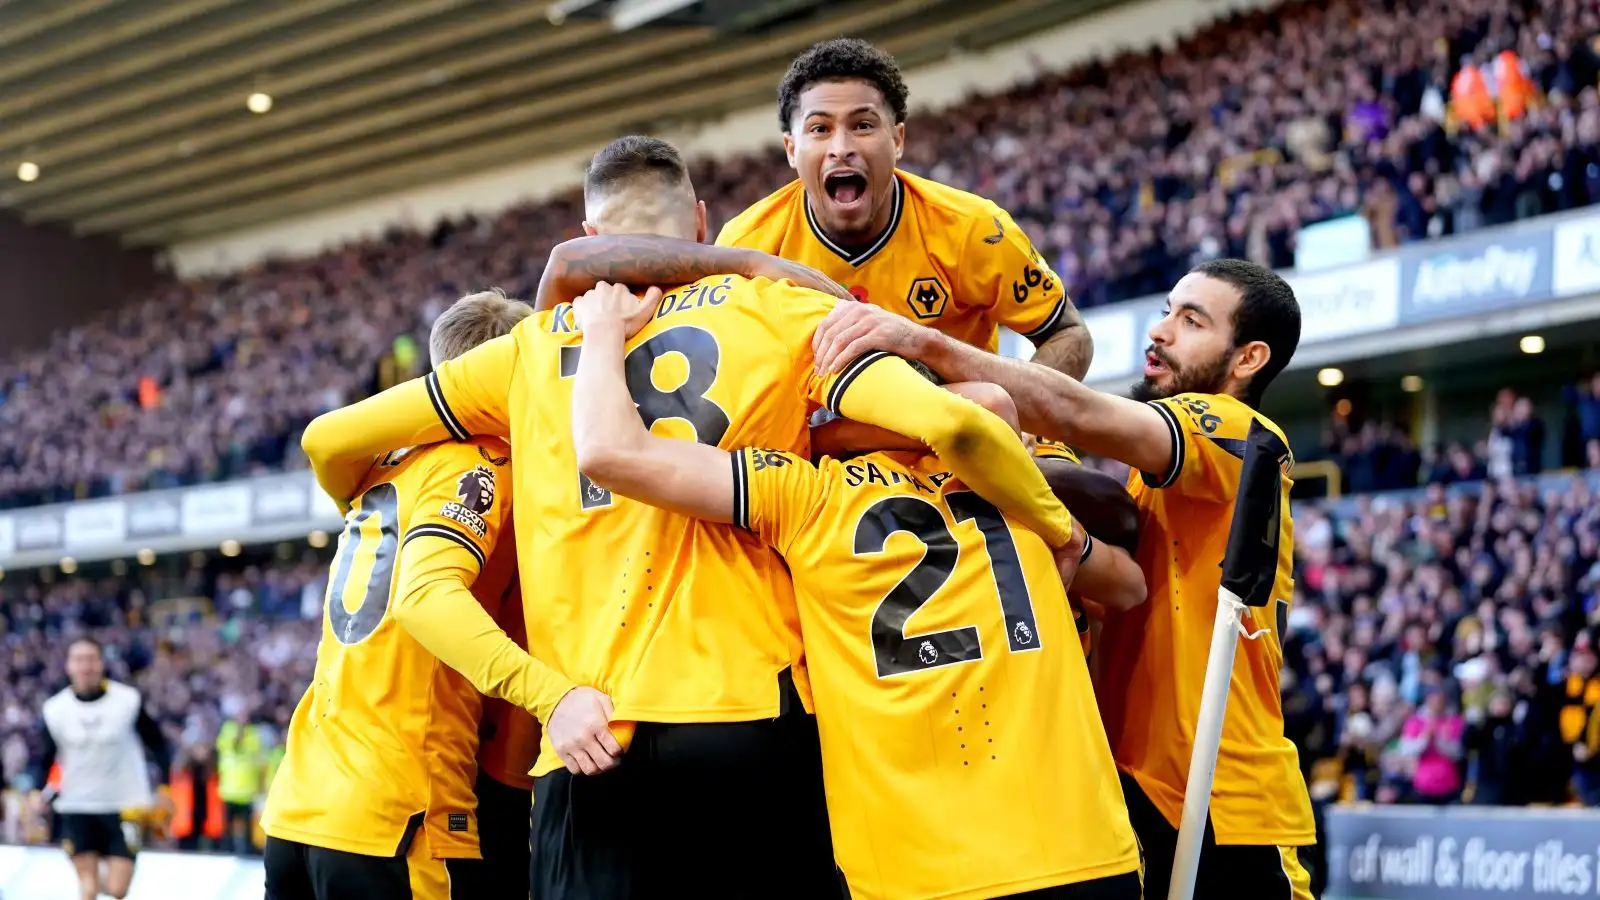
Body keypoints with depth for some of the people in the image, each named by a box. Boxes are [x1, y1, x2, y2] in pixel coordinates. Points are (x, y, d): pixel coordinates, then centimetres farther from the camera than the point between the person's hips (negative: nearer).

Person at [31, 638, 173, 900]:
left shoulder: (129, 701, -8)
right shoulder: (54, 709, -3)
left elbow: (158, 744, 3)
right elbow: (45, 758, 7)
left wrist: (163, 787, -5)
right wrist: (39, 792, -9)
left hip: (125, 807, -1)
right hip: (77, 808, 1)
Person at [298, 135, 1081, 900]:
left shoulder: (536, 345, 13)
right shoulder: (780, 311, 6)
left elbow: (330, 440, 18)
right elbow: (948, 422, -9)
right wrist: (1063, 533, 6)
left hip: (585, 743, 1)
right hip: (752, 712, -1)